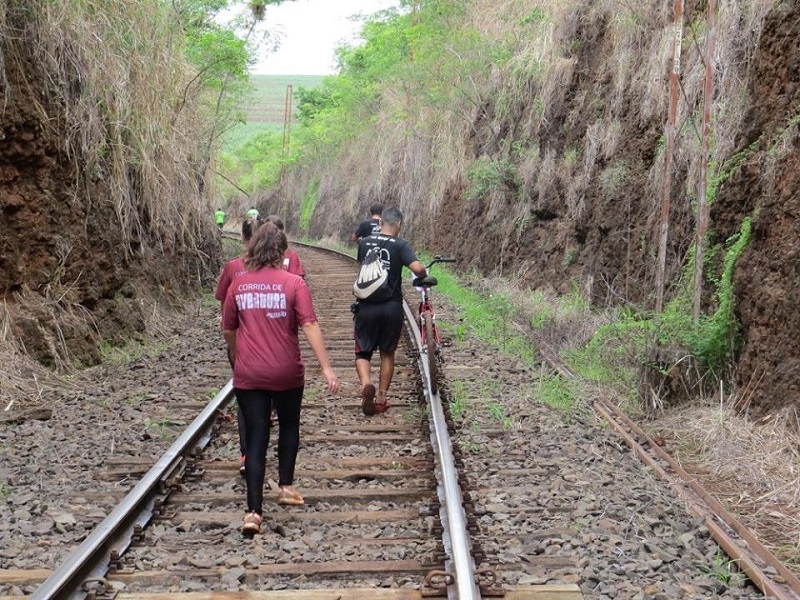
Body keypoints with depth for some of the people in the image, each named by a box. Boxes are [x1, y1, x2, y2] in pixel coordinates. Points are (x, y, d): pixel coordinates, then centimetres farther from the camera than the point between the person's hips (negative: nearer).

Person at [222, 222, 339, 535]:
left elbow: (228, 330, 11)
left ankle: (253, 512, -4)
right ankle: (285, 486, 33)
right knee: (289, 425, 25)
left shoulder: (238, 284, 2)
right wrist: (326, 368, -16)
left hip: (248, 375, 2)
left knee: (256, 436, 4)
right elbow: (309, 326, -15)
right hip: (286, 373, -1)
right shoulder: (293, 283, -7)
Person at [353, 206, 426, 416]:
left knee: (362, 352, 11)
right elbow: (417, 268, -22)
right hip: (392, 308, -1)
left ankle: (366, 383, -18)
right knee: (387, 353, 15)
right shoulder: (400, 245, -8)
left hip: (367, 307, 1)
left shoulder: (364, 243, 3)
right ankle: (382, 399, 19)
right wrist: (424, 277, -1)